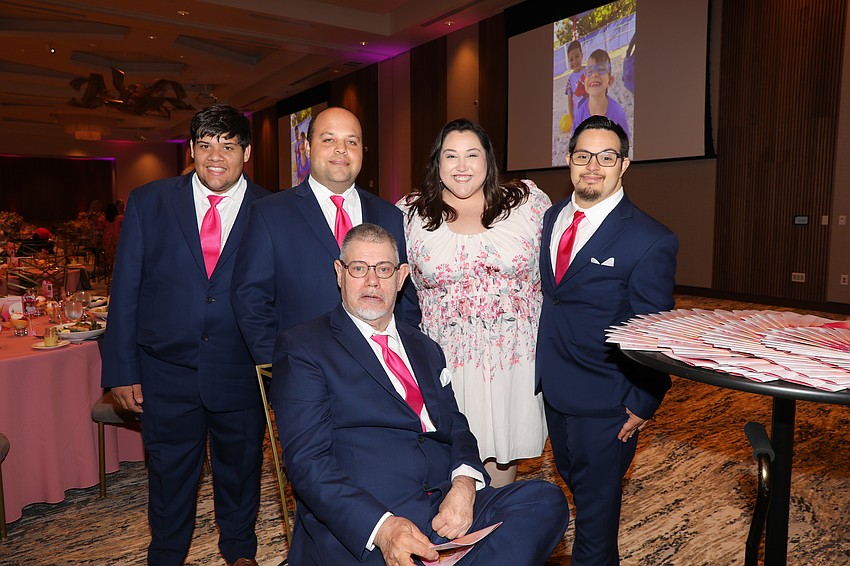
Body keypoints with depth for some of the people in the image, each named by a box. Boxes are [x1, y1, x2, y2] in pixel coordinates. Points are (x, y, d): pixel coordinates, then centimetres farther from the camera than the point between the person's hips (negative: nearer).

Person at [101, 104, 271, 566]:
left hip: (241, 373, 0)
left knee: (240, 468, 20)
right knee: (169, 474, 18)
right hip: (167, 372, 1)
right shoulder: (148, 202, -2)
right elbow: (125, 290, -1)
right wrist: (121, 370, -2)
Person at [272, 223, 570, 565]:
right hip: (357, 532, -6)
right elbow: (307, 461, -8)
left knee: (547, 500, -18)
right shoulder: (302, 348, 2)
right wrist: (383, 527, -22)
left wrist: (465, 484, -6)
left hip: (448, 512, 7)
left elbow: (457, 430, 18)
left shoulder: (426, 350, 22)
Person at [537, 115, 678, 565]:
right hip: (552, 388, 7)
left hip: (602, 400, -7)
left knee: (596, 502, 12)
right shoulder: (552, 217, 3)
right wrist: (541, 366, 9)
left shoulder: (650, 241, -18)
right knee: (571, 480, 25)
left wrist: (642, 404, -12)